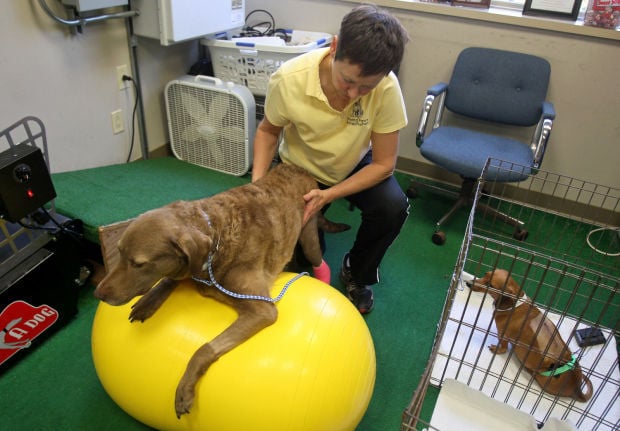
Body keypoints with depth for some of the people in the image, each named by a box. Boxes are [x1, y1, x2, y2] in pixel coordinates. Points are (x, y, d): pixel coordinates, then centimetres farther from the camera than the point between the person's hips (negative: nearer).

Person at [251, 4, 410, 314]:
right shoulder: (288, 79, -30)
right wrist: (257, 184, -23)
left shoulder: (387, 88, -30)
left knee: (393, 208, -26)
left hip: (356, 166, 1)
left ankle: (356, 274, 3)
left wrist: (328, 195, -30)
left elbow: (383, 164, -20)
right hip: (299, 169, 0)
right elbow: (268, 131, -9)